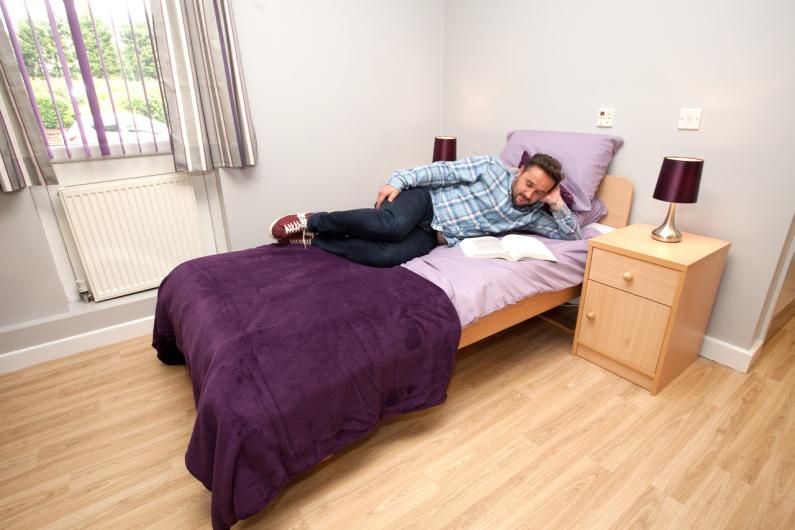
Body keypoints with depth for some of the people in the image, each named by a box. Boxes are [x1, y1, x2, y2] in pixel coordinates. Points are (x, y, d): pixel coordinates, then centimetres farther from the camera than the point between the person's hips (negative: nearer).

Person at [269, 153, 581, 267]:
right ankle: (312, 221, -14)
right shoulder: (492, 167, -3)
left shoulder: (530, 215, 9)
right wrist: (398, 180, -17)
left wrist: (557, 204, -4)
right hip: (424, 200, -3)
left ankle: (310, 239, -12)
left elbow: (572, 235, 12)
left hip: (435, 235, 3)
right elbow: (443, 171, -7)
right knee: (391, 225, -39)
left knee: (386, 256, -30)